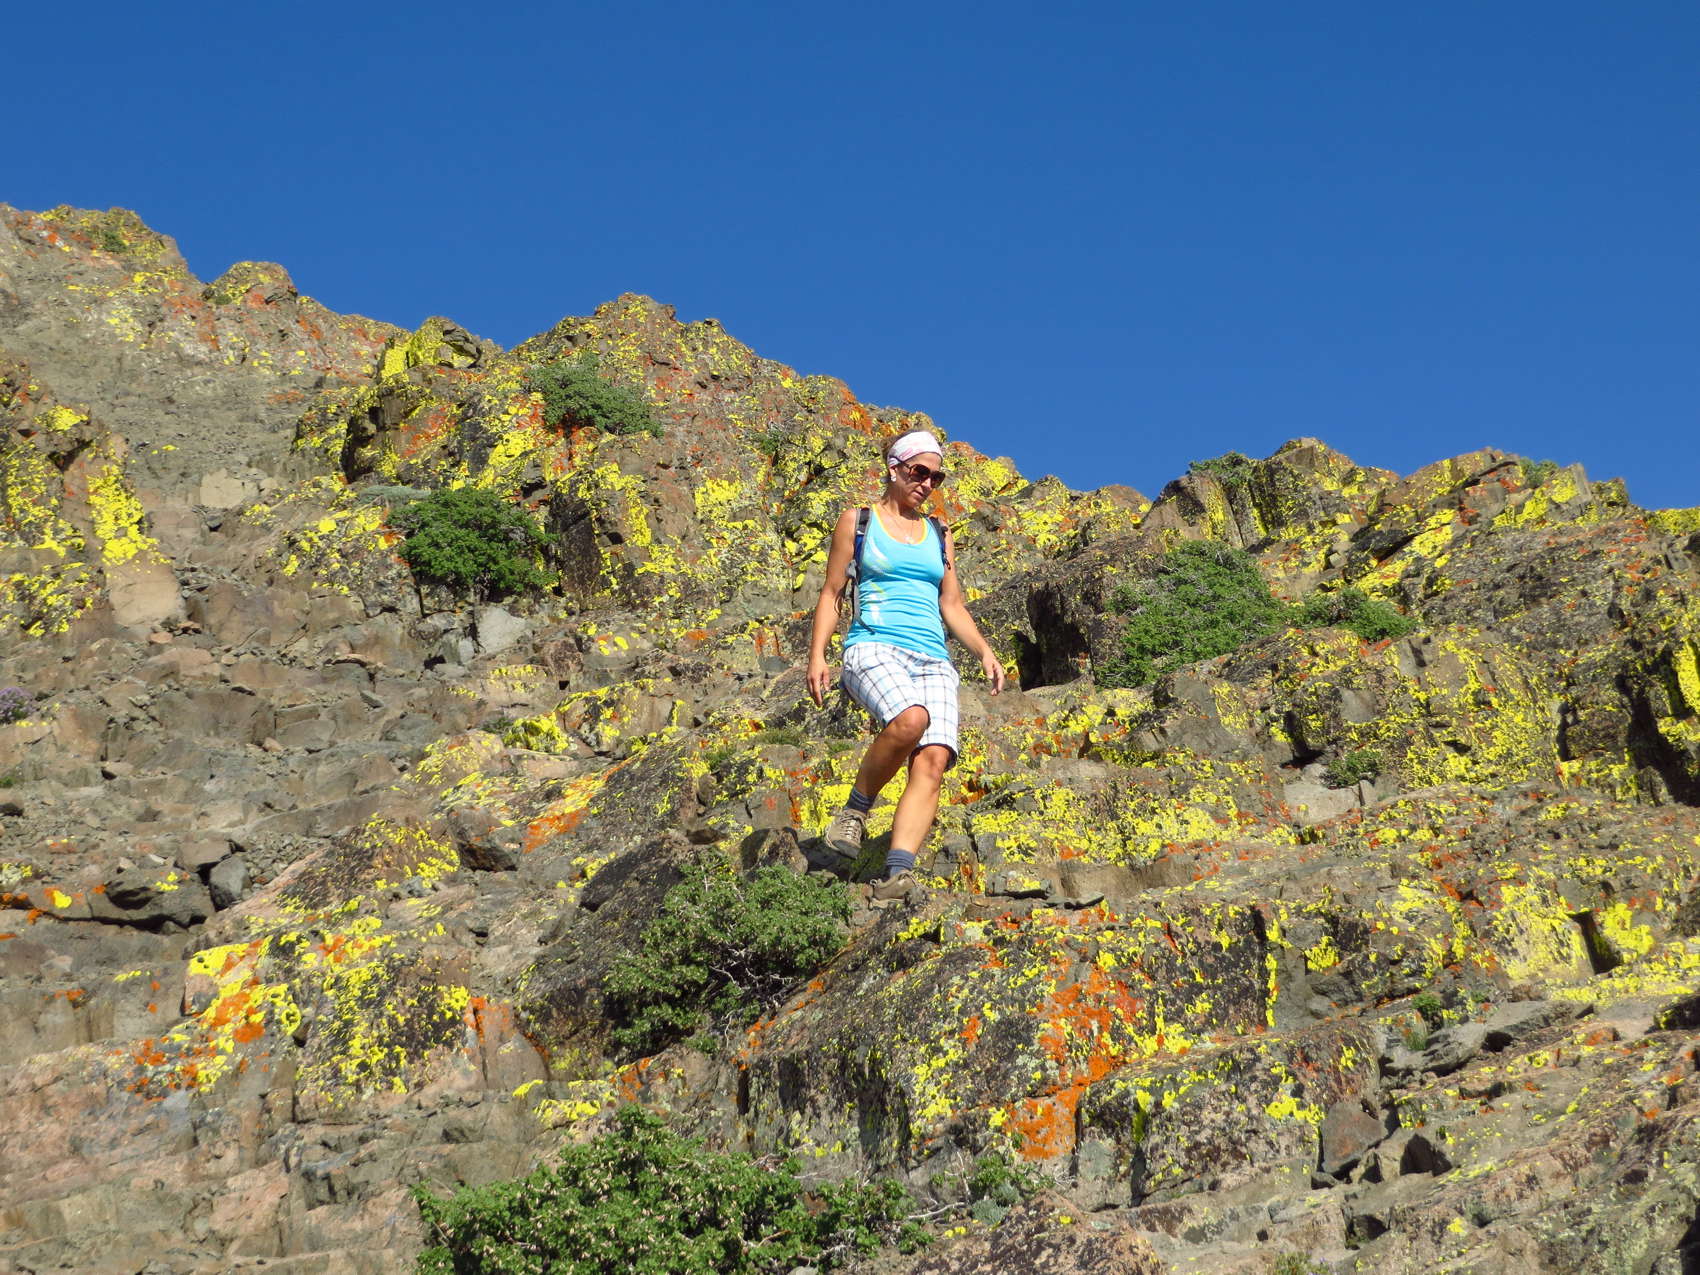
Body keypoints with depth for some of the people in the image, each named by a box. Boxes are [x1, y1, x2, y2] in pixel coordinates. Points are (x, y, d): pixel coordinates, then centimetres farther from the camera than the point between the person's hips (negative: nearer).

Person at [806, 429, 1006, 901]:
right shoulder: (858, 521, 12)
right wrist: (817, 655, -2)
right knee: (911, 719, -37)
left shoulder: (939, 534, 23)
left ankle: (899, 871, -33)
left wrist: (984, 652, 8)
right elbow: (831, 594, 10)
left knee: (933, 759, -23)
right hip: (873, 647, -4)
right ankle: (857, 807, -14)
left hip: (933, 660, 4)